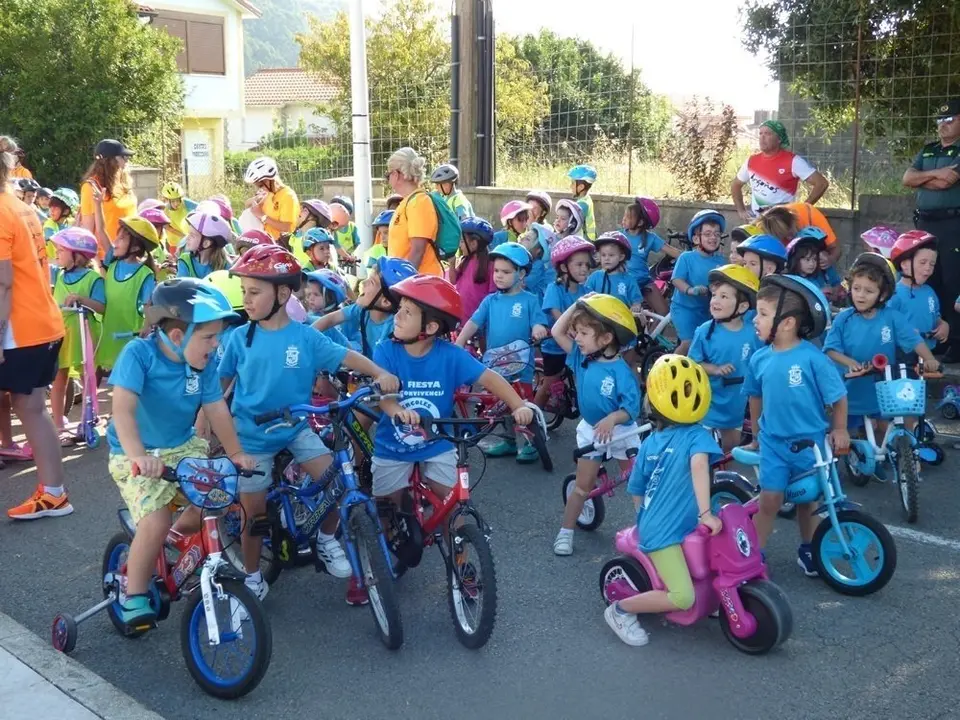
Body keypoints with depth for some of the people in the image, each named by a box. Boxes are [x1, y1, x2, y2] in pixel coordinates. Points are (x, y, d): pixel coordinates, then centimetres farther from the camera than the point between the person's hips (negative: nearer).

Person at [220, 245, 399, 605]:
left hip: (295, 428, 1)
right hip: (251, 434, 0)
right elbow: (220, 383, 3)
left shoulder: (305, 337, -8)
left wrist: (381, 374, -24)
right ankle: (252, 577, 27)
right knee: (254, 513, 6)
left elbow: (345, 356, -9)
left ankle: (326, 539, 14)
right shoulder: (240, 338, -7)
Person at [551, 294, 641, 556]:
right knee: (583, 485, 10)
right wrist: (577, 305, -17)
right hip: (590, 430, 4)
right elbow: (557, 332, -10)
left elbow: (632, 407, -26)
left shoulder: (620, 371, -25)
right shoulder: (582, 358, -9)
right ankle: (565, 532, 17)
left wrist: (611, 419, -44)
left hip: (621, 431, -4)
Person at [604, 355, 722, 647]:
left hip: (652, 525, 8)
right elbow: (699, 463, -32)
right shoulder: (697, 435, -10)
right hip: (666, 533, -8)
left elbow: (636, 492, 16)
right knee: (683, 598, -16)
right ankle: (621, 609, -4)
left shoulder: (650, 442, 9)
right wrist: (706, 513, -35)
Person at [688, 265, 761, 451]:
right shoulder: (705, 331, -15)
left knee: (731, 448, 21)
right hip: (707, 404, -2)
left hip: (736, 404, 3)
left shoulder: (753, 334, -10)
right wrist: (715, 369, -24)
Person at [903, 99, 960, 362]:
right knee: (927, 282, 12)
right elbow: (907, 178, 5)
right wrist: (935, 173, -10)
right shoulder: (927, 151, 17)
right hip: (925, 224, 7)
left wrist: (921, 179, 0)